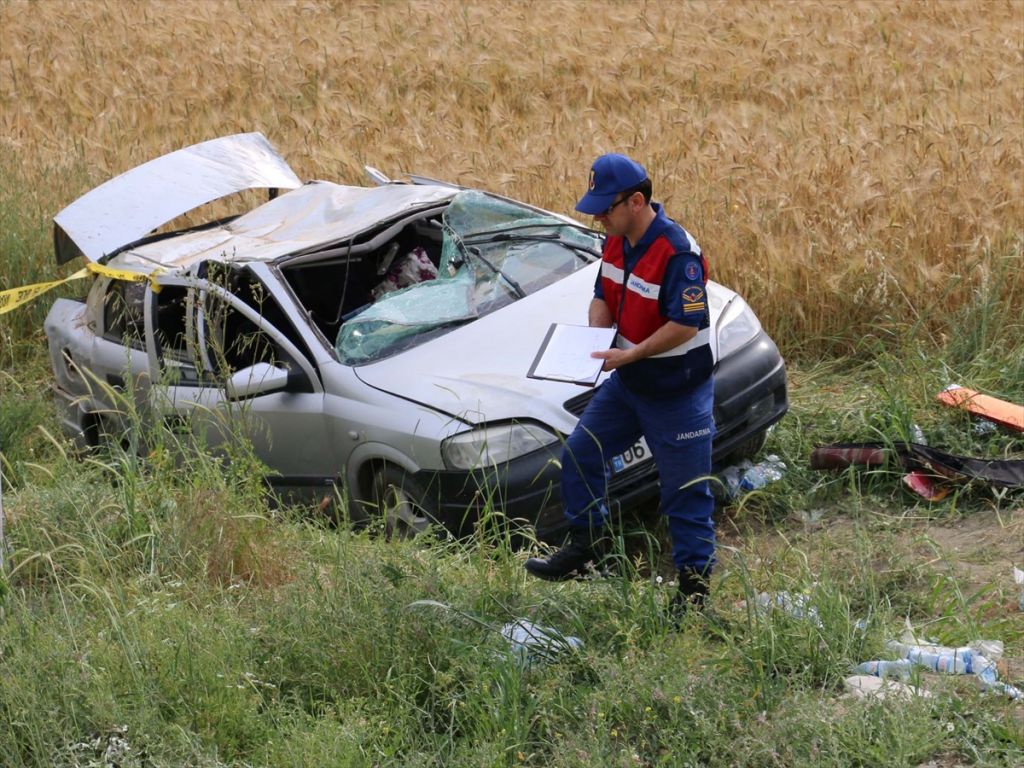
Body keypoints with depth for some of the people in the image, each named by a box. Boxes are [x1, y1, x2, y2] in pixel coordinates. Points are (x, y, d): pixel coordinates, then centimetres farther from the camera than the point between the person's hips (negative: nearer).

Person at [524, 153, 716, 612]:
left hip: (677, 393, -9)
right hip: (626, 383, 9)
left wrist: (631, 354, -30)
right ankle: (586, 546, 30)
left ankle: (694, 578, 12)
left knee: (685, 488, 1)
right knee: (580, 454, 14)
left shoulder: (678, 253, -26)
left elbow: (686, 324, -28)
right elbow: (603, 298, 10)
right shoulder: (616, 241, 1)